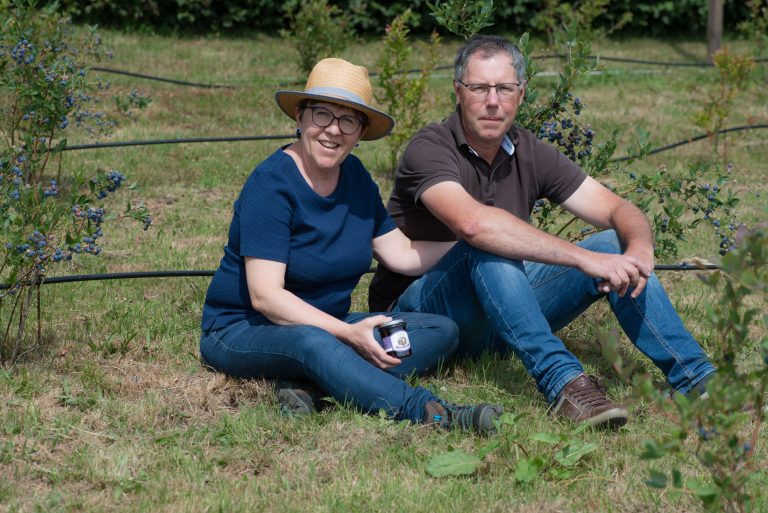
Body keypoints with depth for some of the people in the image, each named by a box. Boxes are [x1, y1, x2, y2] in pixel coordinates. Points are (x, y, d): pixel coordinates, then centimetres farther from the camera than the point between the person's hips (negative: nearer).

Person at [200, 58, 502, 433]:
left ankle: (307, 383, -29)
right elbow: (265, 295, -24)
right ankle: (430, 413, -54)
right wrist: (348, 333, -32)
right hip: (242, 331, -8)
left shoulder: (355, 178, 6)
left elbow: (405, 256, 8)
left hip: (327, 326, 8)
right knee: (314, 344, -41)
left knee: (441, 332, -9)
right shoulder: (272, 184, -18)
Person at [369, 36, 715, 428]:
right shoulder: (430, 149, -17)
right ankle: (562, 381, -44)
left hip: (500, 312, 6)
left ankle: (698, 380, -19)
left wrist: (639, 251, -26)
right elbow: (473, 223, -38)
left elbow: (619, 211, 0)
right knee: (489, 246, -35)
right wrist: (584, 258, -40)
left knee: (614, 245, -9)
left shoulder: (529, 153, 3)